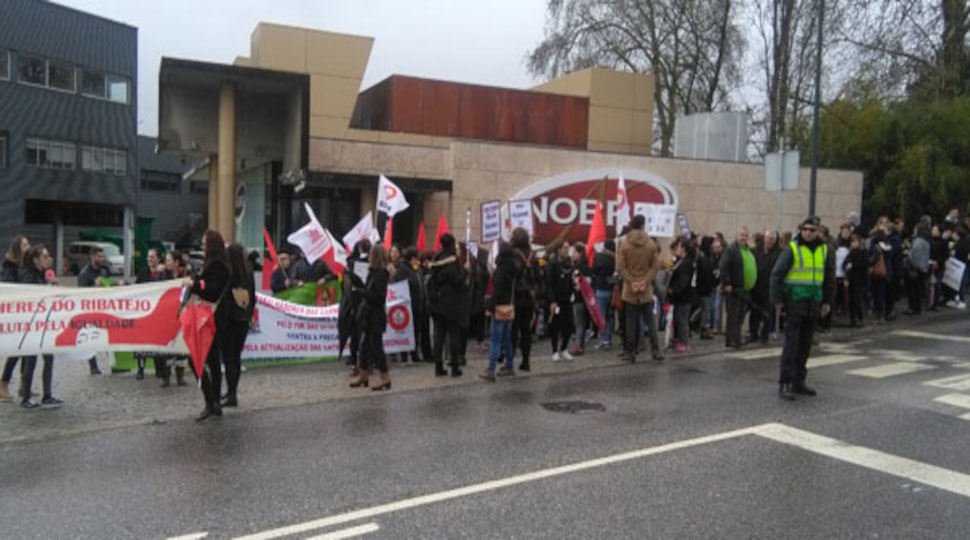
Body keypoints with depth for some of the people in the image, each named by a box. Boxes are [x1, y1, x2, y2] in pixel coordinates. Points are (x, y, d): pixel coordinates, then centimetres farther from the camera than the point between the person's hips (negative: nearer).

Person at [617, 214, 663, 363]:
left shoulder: (624, 244, -6)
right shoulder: (651, 244, -2)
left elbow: (620, 267, -9)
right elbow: (655, 266, -4)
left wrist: (631, 282, -7)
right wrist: (645, 281, -4)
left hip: (629, 290, -1)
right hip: (646, 290, 1)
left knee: (631, 322, 5)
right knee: (650, 321, 9)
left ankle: (631, 352, 7)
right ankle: (656, 350, 6)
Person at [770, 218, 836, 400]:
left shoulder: (825, 251, 9)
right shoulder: (792, 249, -6)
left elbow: (829, 278, 18)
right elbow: (777, 274, -7)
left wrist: (826, 301, 14)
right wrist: (777, 299, -10)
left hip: (813, 303, 6)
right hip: (794, 301, -5)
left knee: (805, 344, 11)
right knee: (791, 342, -8)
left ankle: (798, 381, 21)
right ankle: (784, 384, -7)